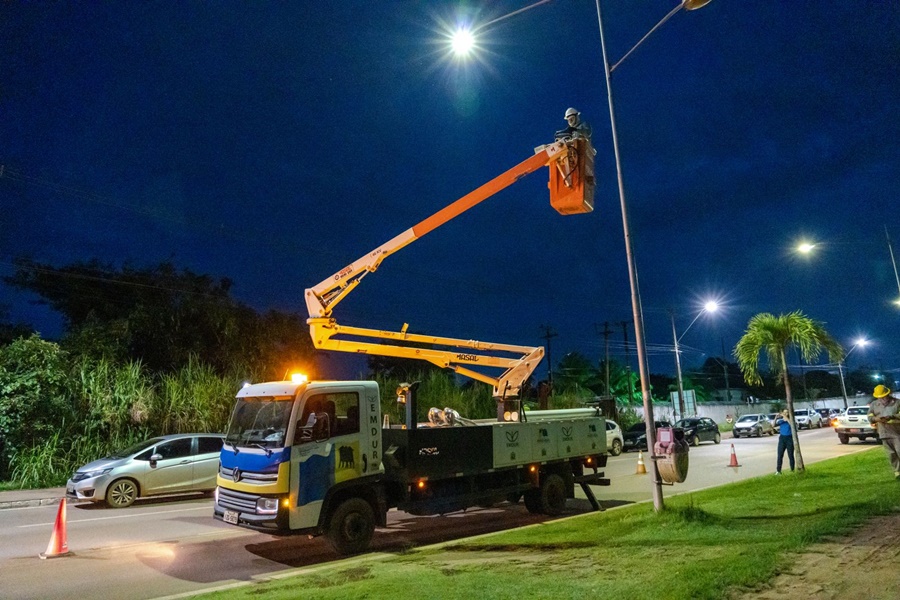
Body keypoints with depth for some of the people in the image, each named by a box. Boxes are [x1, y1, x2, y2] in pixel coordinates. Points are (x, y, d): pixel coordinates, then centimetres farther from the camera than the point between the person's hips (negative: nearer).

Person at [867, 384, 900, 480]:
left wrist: (892, 417, -23)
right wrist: (877, 419, -14)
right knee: (891, 454, 6)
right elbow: (870, 417, 7)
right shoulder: (874, 404, 7)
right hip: (884, 433, 3)